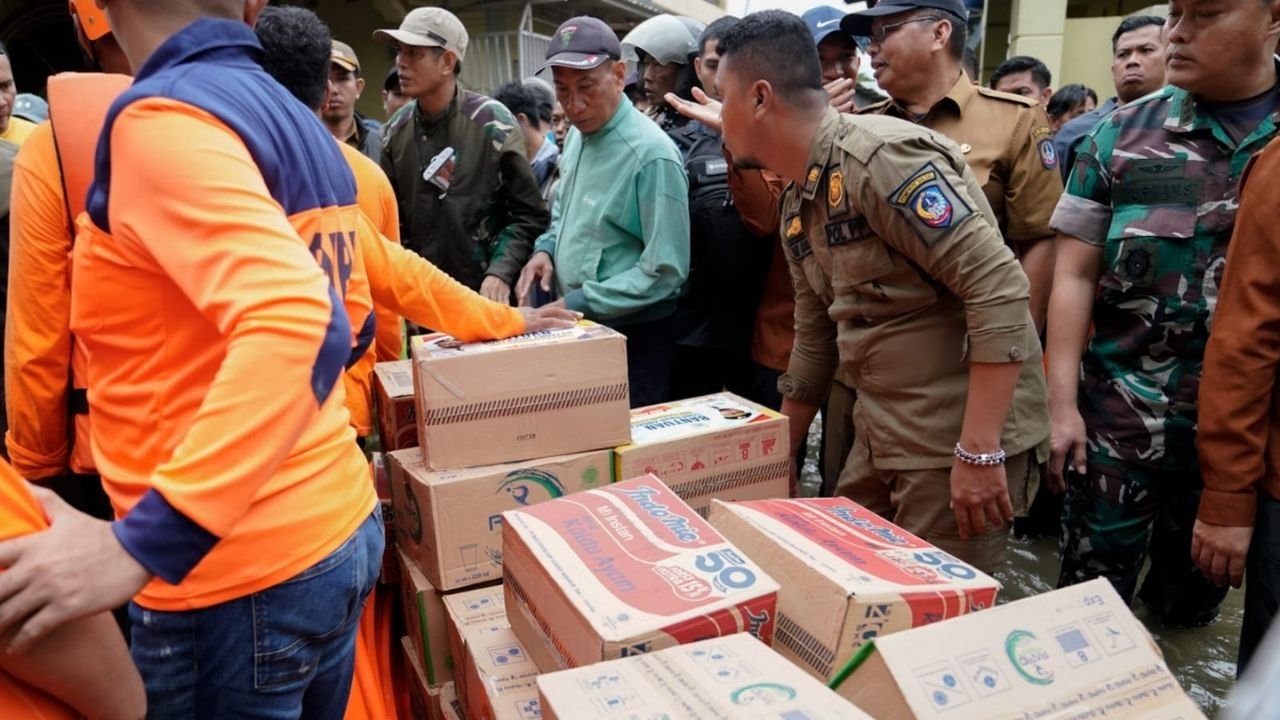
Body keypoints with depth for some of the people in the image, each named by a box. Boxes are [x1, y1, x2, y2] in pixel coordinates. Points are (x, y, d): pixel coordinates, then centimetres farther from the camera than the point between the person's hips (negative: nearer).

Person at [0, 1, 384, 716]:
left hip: (240, 576, -8)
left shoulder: (163, 118, -17)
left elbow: (293, 321, -32)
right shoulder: (309, 132, 8)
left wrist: (141, 543, -31)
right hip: (343, 527, 8)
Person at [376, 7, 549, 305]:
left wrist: (501, 273, -19)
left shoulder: (492, 122, -8)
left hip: (486, 294, -4)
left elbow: (529, 214, -8)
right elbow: (394, 220, 13)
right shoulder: (395, 132, 5)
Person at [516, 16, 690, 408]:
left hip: (631, 339, -8)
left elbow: (665, 270, -23)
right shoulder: (576, 136, 5)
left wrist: (579, 304, -22)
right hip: (576, 327, 8)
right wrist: (547, 249, 0)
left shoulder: (651, 154, -21)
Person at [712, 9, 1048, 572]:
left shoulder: (882, 157, -19)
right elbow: (813, 344, 17)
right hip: (881, 438, 9)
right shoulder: (797, 204, 9)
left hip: (961, 440, -9)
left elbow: (1001, 290, -24)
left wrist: (979, 451, -25)